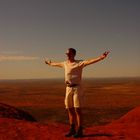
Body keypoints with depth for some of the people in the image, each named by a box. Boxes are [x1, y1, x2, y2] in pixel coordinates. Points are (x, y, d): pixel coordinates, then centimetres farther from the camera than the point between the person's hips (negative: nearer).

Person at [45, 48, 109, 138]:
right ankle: (72, 130, 19)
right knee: (70, 110, 8)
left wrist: (101, 58, -38)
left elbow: (90, 61, -23)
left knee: (77, 110, -6)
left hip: (77, 88, -7)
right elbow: (56, 64, 36)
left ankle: (79, 131, 3)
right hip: (68, 89, 7)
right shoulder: (65, 63, 15)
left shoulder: (79, 63, -7)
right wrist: (50, 63, 55)